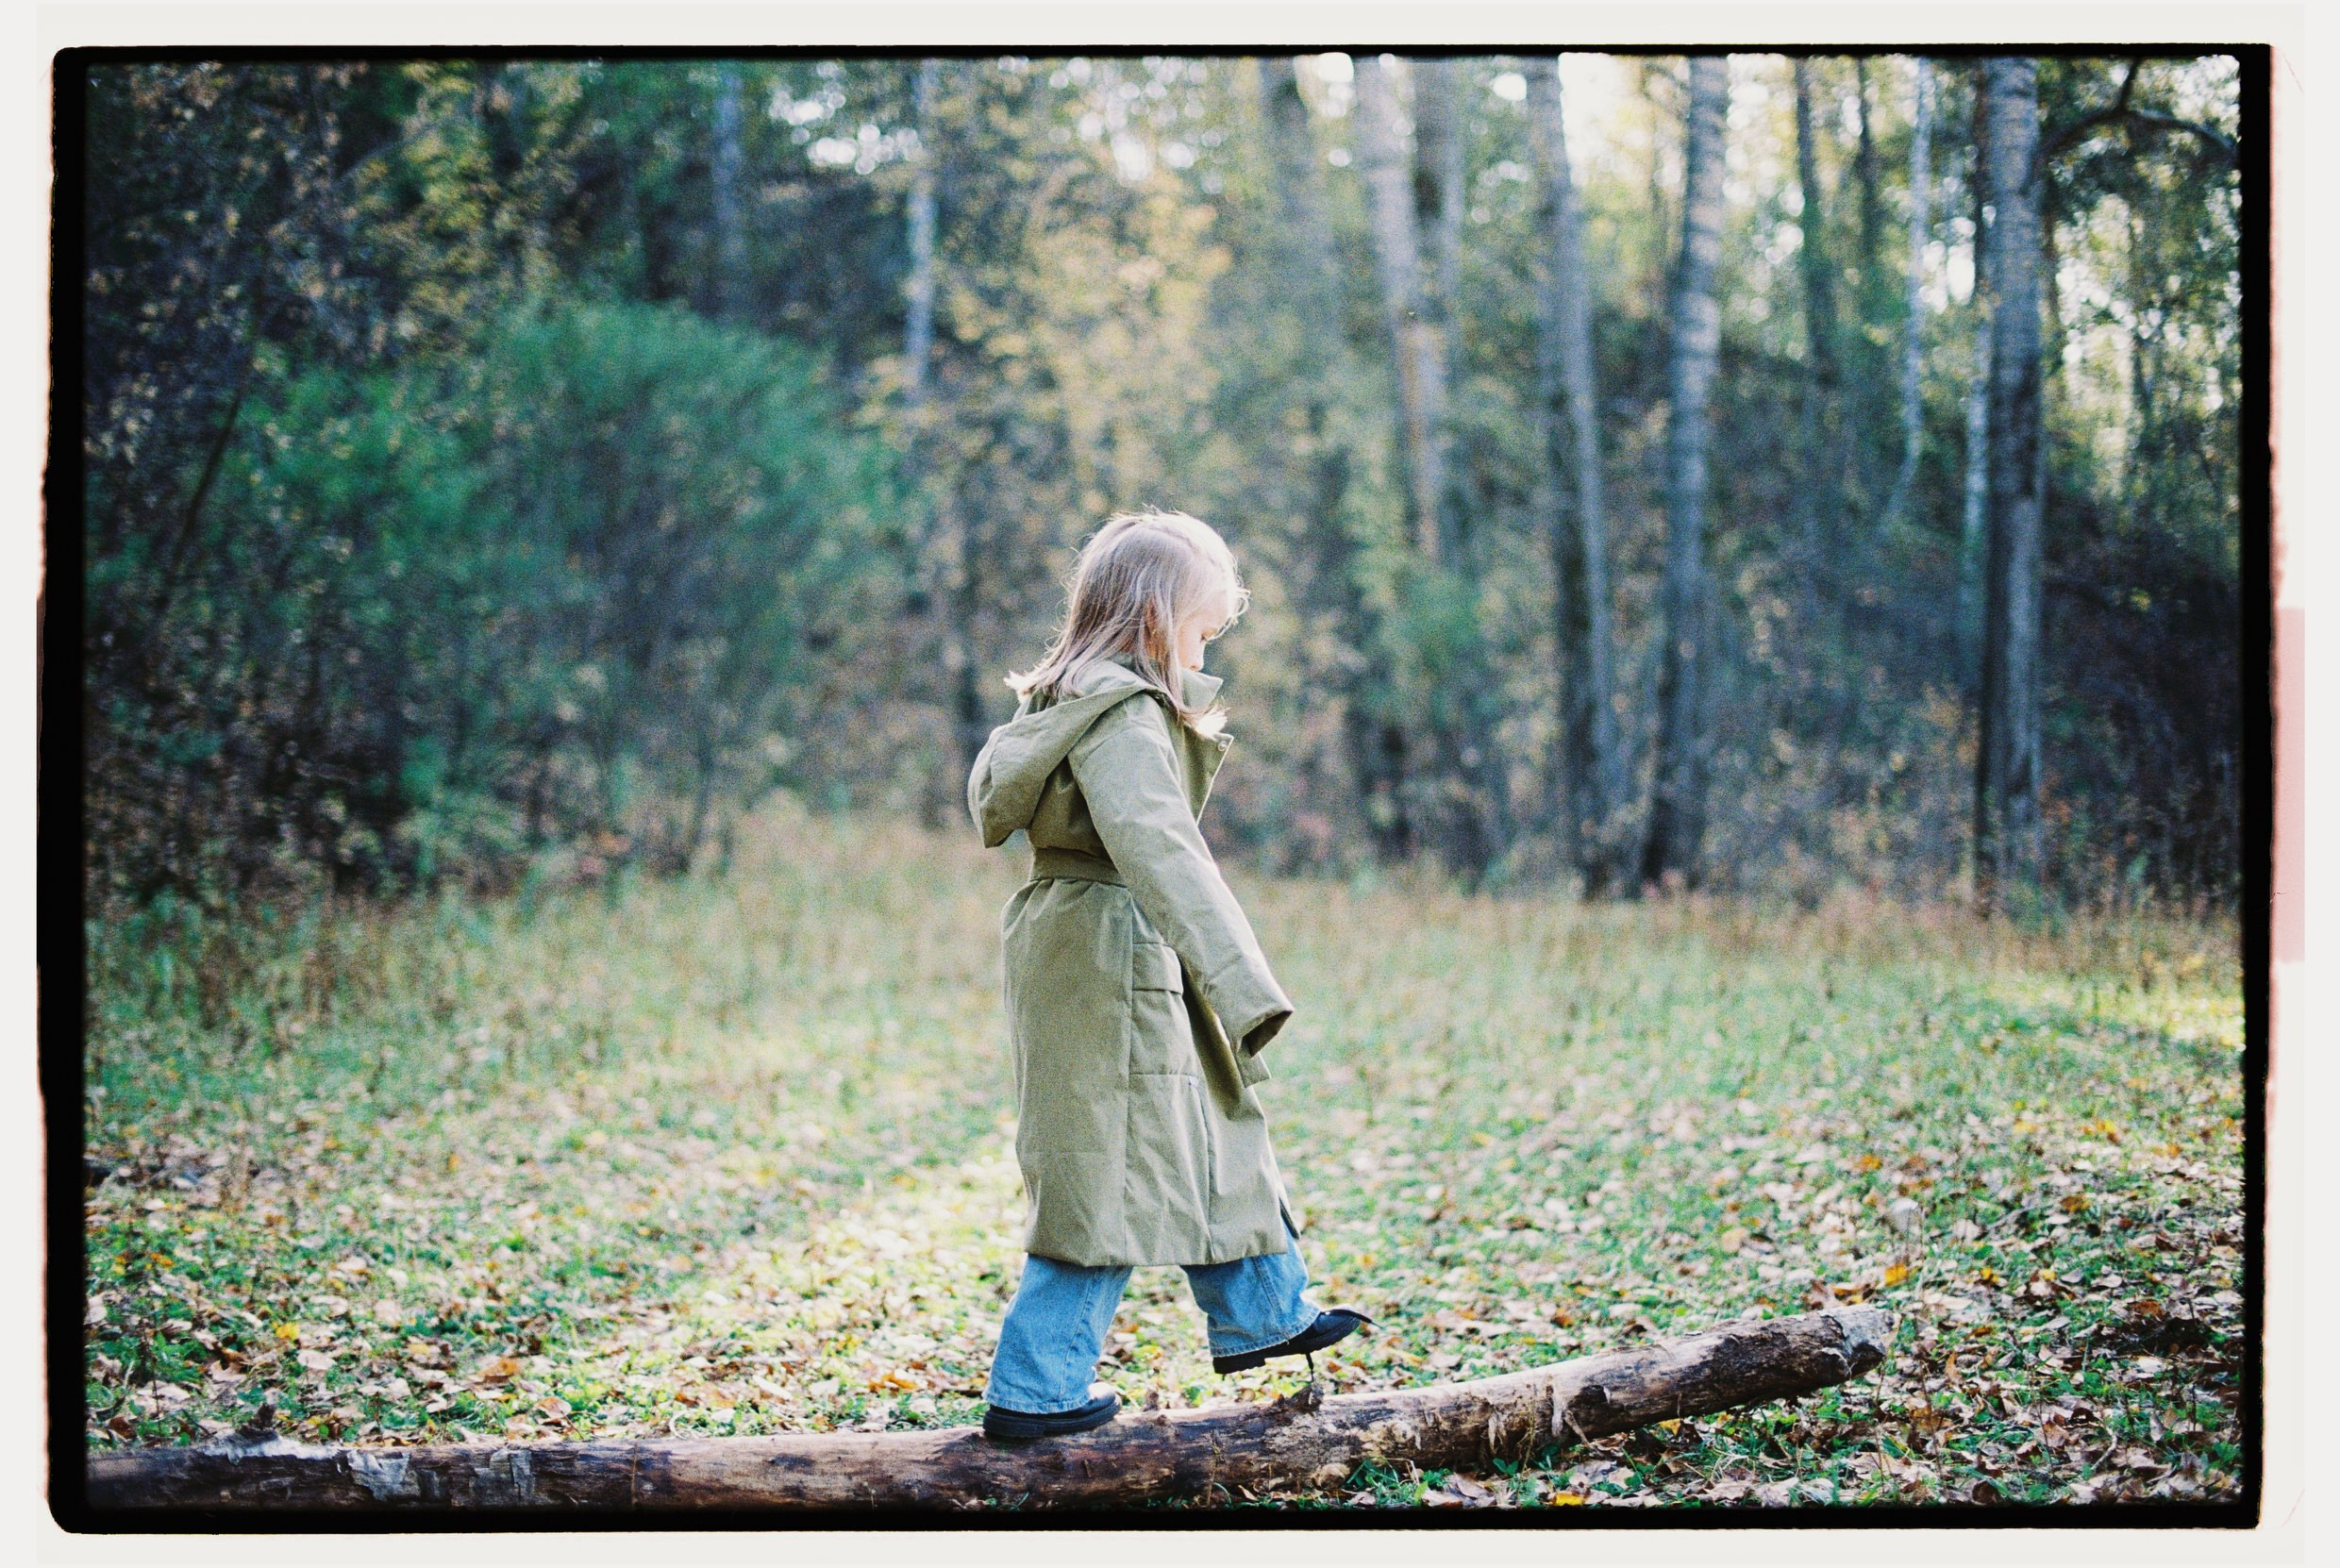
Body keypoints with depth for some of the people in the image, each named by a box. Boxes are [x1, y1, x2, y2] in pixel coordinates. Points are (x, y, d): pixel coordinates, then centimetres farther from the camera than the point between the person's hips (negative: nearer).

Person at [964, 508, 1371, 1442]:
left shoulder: (1063, 699, 10)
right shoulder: (1123, 714, -21)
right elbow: (1161, 849, -32)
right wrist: (1244, 987, -37)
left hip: (1079, 947, 10)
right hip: (1113, 963, -10)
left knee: (1214, 1126, 22)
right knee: (1112, 1171, -2)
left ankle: (1262, 1317, 36)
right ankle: (1034, 1390, 5)